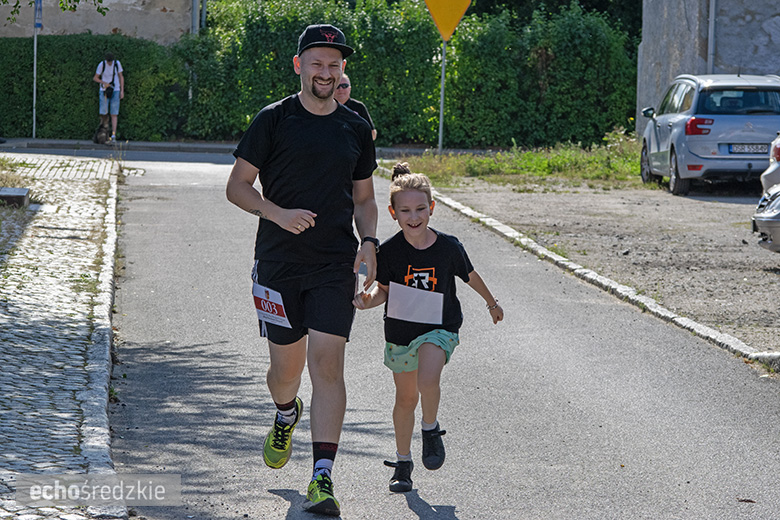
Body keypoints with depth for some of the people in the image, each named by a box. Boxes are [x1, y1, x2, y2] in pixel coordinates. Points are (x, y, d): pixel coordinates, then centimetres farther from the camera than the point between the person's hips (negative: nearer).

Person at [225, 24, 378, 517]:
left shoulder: (356, 128, 9)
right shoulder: (273, 120, 0)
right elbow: (238, 186, 1)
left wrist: (369, 241, -1)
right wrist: (278, 213, -16)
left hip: (335, 266, 1)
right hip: (279, 263, -1)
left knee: (328, 366, -12)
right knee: (287, 366, 9)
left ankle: (323, 478, -14)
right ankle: (286, 417, 46)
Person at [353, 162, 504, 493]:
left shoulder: (448, 248, -11)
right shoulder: (389, 251, -11)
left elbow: (470, 277, 7)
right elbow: (384, 289, 1)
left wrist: (492, 303, 22)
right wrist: (368, 300, -22)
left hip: (438, 329, -2)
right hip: (400, 331, 2)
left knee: (428, 381, -28)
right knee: (406, 397, 12)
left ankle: (431, 429, 2)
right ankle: (403, 462, 29)